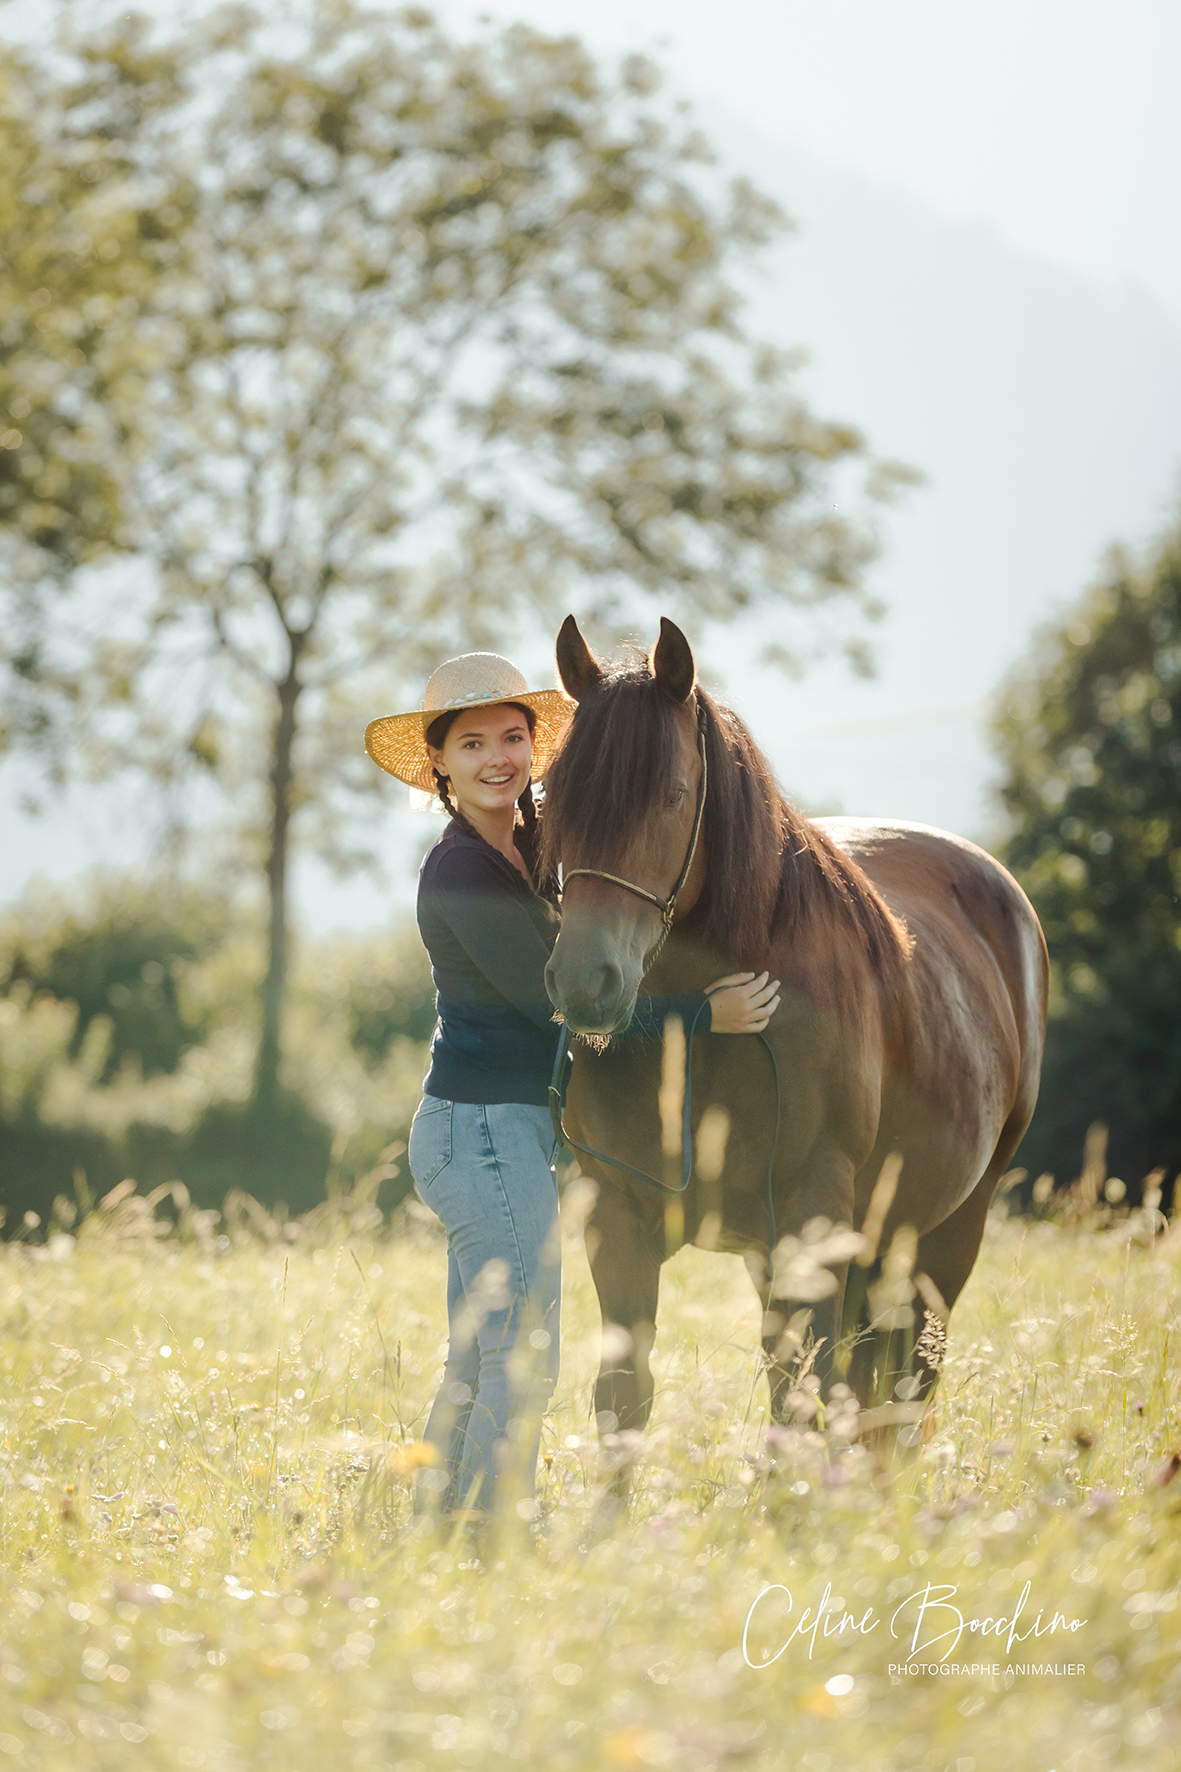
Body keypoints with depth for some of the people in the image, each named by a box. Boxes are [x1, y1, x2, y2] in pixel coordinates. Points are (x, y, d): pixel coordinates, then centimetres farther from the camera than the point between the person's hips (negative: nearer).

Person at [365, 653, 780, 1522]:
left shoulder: (530, 847, 10)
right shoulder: (462, 873, -17)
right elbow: (558, 1002, -17)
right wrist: (702, 1015, -14)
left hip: (506, 1131, 10)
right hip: (487, 1132, -10)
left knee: (476, 1367, 14)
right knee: (523, 1366, -8)